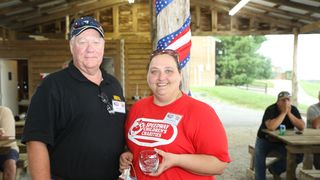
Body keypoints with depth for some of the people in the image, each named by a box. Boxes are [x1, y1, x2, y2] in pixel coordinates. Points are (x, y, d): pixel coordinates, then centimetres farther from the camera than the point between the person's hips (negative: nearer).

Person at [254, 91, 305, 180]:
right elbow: (271, 127, -38)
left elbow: (302, 126, -15)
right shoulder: (271, 109, -20)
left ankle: (275, 169, 7)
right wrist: (283, 113, -30)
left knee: (299, 155, -16)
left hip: (283, 141, 4)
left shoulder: (293, 110, -4)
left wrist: (289, 113, -23)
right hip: (265, 139, -4)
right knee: (259, 155, -30)